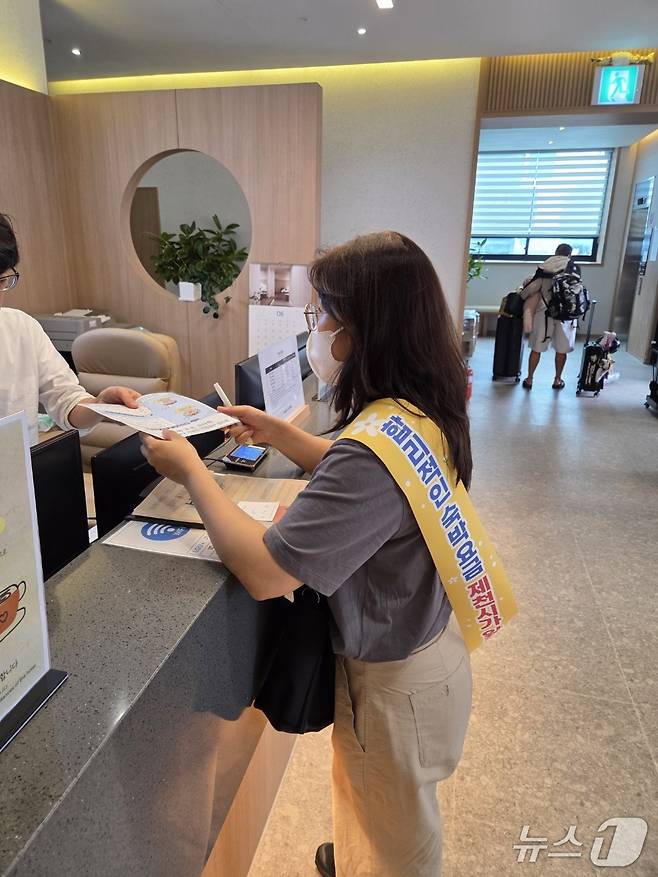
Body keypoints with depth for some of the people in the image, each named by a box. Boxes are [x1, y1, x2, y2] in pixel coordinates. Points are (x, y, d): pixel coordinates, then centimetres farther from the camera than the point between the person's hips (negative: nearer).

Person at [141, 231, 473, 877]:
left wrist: (190, 470, -22)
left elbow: (265, 572, -35)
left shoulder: (375, 449, -38)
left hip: (395, 680, -9)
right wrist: (279, 434, 1)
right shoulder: (423, 410, -7)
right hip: (421, 640, 9)